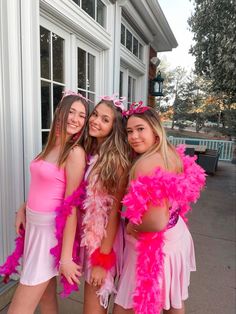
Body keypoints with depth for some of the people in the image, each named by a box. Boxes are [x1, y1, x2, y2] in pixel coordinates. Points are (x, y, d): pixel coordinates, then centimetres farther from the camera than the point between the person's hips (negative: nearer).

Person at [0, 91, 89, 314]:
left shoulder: (75, 153, -17)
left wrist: (66, 255, -18)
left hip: (52, 229, -7)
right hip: (34, 224, 7)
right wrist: (22, 210, 7)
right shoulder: (51, 145, 7)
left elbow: (71, 205, -20)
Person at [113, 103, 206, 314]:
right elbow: (182, 191, 13)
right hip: (176, 238, 9)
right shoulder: (173, 154, -2)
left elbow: (157, 222, -34)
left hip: (154, 248, -8)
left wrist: (130, 227, -16)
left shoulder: (146, 164, -30)